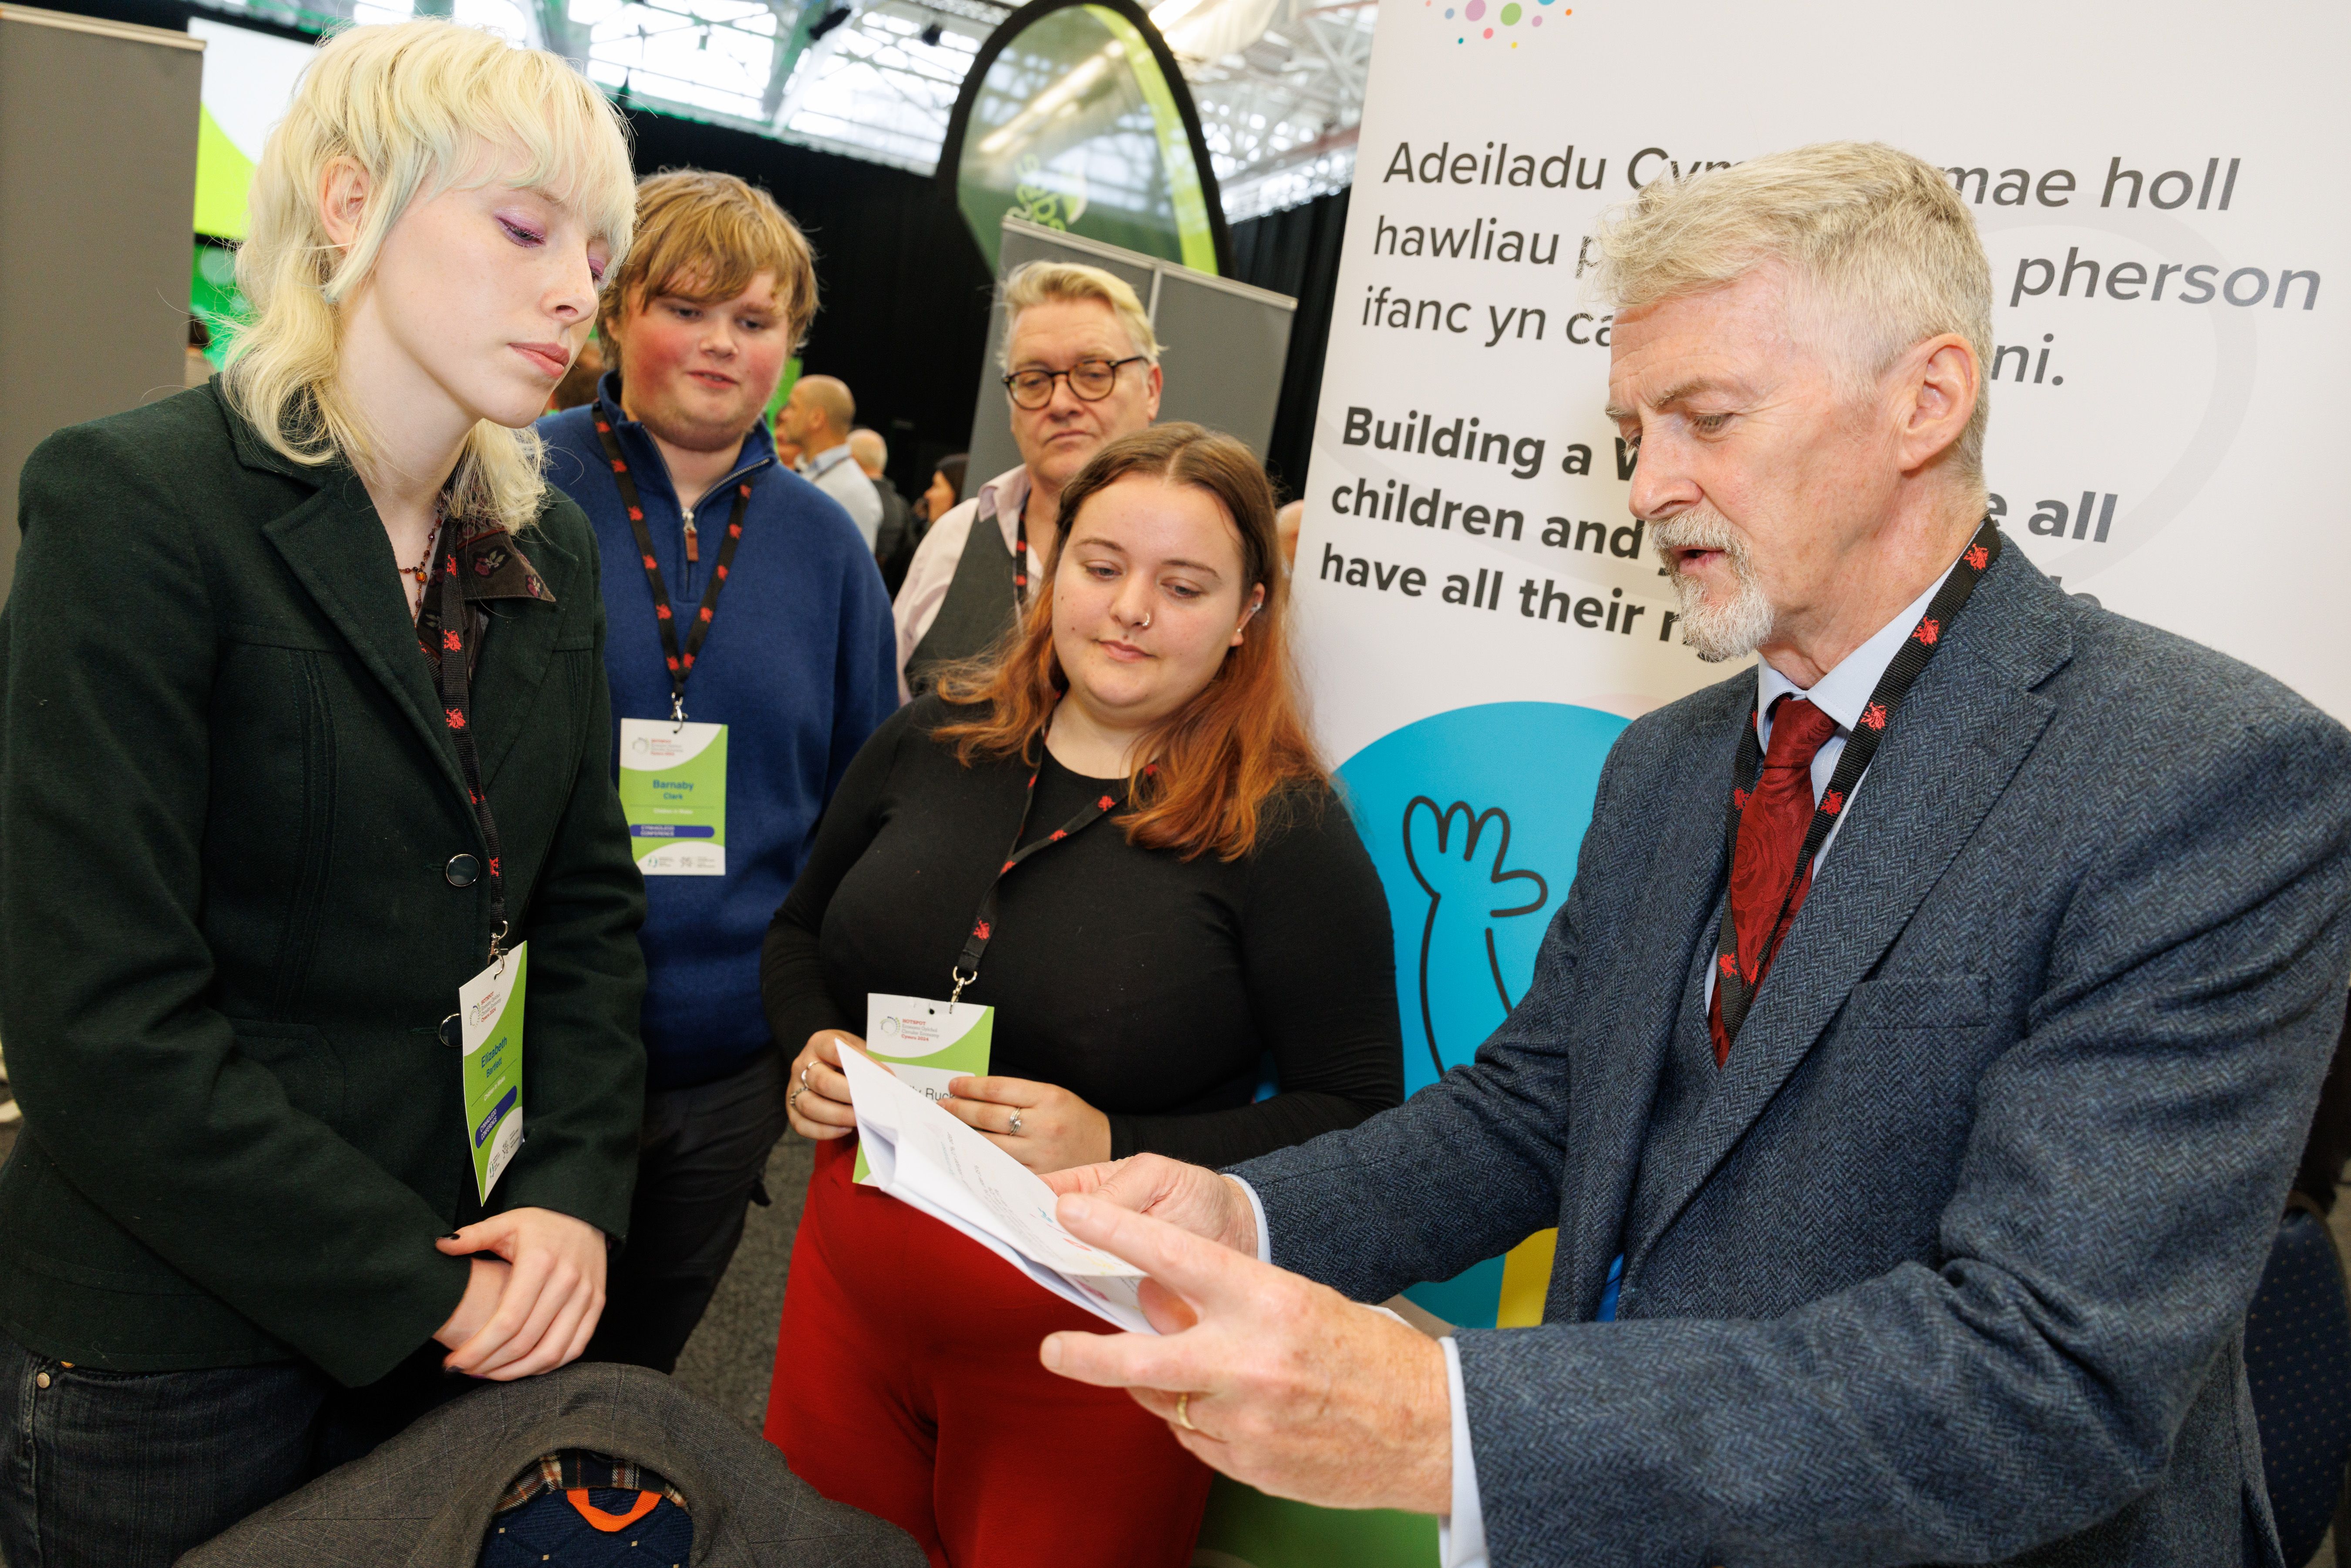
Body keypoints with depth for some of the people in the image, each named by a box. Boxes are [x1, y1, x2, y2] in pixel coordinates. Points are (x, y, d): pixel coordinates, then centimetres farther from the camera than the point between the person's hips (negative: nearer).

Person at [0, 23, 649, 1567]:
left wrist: (575, 1192, -8)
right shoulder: (141, 505, -16)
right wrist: (418, 1290, -16)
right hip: (173, 1344, -5)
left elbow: (589, 904, 6)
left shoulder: (552, 548, 4)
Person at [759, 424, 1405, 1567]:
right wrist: (812, 1048, -7)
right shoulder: (930, 743, -1)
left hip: (1092, 1338, -4)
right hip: (853, 1287, 5)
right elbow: (800, 935, 13)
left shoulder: (1285, 833, -15)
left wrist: (1116, 1149, -24)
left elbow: (1356, 1116, -13)